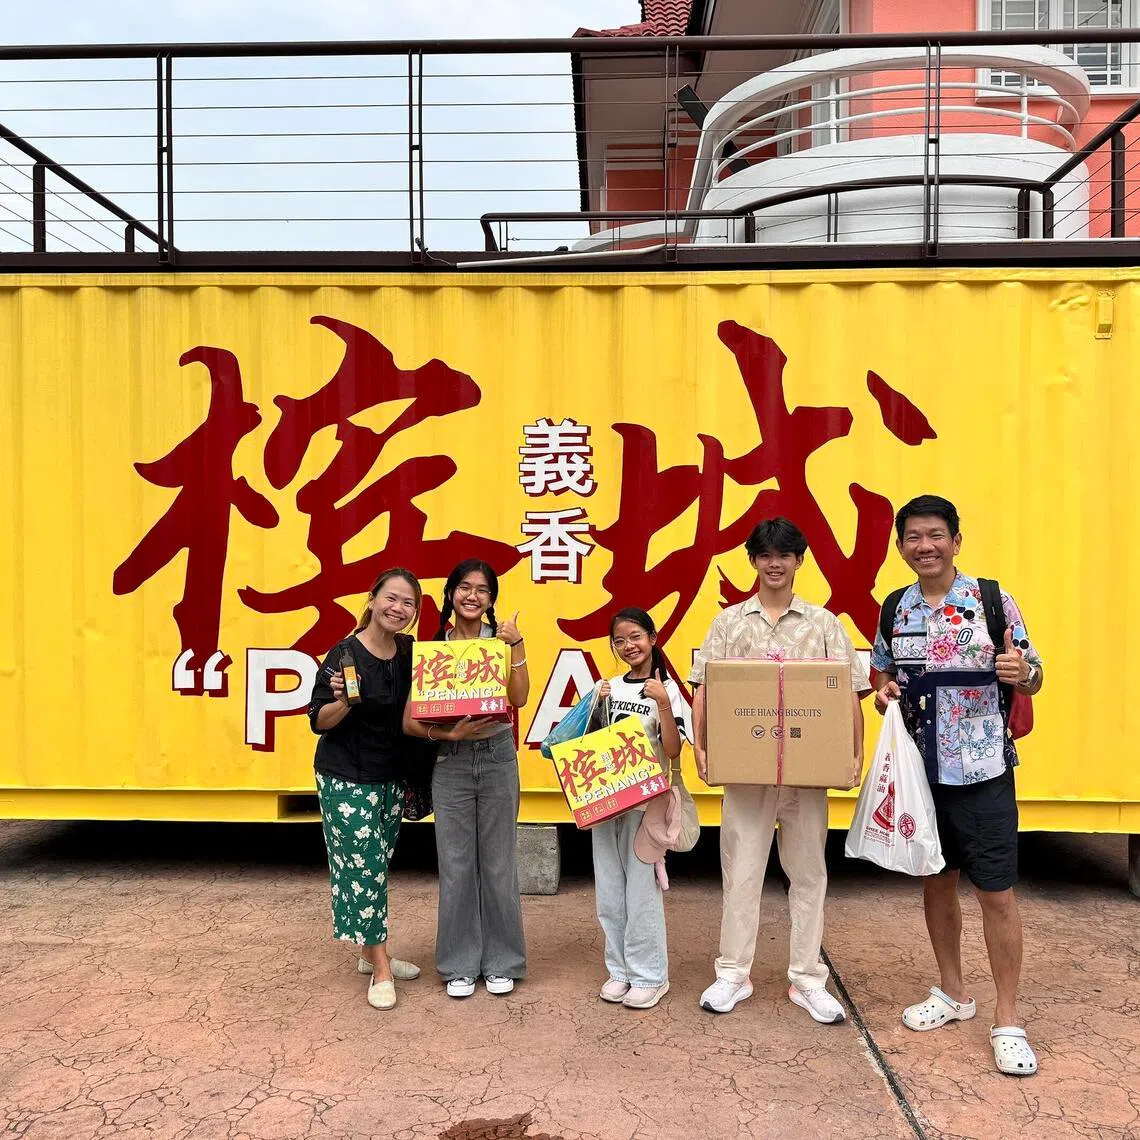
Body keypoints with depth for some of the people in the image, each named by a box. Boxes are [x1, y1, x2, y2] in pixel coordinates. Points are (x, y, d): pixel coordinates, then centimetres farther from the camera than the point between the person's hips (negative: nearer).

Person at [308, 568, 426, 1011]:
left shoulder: (411, 653, 0)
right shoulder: (345, 654, -17)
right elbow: (319, 721, -13)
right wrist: (343, 700, -31)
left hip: (391, 778, 6)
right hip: (346, 779, -6)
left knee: (376, 867, 16)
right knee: (363, 867, -3)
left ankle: (371, 953, 31)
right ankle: (381, 970, 9)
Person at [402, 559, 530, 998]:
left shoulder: (501, 640, 1)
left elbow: (519, 698, -12)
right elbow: (410, 721, -4)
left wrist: (516, 645, -15)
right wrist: (450, 733, -20)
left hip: (498, 759, 0)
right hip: (450, 763, 0)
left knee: (498, 863, 9)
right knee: (455, 866, 7)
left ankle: (501, 961, 26)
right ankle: (460, 965, 24)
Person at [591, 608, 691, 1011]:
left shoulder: (666, 689, -5)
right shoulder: (606, 687, 8)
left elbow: (673, 750, -11)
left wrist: (663, 704, -22)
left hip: (644, 799, -5)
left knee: (641, 887, -2)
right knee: (609, 890, 11)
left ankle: (650, 975, 13)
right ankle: (619, 969, 25)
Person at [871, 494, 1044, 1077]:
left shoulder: (994, 602, -7)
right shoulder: (894, 610, 4)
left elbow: (1031, 681, -1)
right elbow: (882, 673, 16)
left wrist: (1022, 673, -24)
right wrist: (884, 690, -6)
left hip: (982, 770, -4)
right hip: (919, 769, 4)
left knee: (997, 893, 2)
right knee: (935, 882, 16)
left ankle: (1007, 1019, 18)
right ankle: (952, 992, 34)